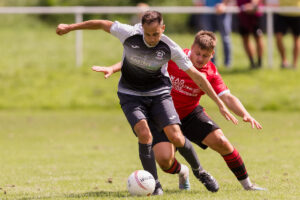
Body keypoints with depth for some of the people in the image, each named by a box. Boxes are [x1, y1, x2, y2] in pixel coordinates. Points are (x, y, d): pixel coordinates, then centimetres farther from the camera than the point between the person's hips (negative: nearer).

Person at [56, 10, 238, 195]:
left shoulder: (170, 48, -20)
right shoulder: (129, 34, -22)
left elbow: (196, 75, -13)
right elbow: (102, 24, -5)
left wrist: (220, 104, -11)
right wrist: (70, 27, 5)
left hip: (159, 93, 0)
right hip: (131, 95, 0)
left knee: (176, 137, -15)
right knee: (144, 134, -24)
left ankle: (199, 171, 14)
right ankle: (154, 184, -9)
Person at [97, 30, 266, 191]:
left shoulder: (211, 74, -10)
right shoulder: (173, 57, -15)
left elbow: (228, 98, -17)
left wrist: (245, 114, -35)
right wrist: (113, 69, -19)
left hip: (191, 114, 1)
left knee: (220, 141, -19)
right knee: (164, 159, -21)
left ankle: (246, 183, 0)